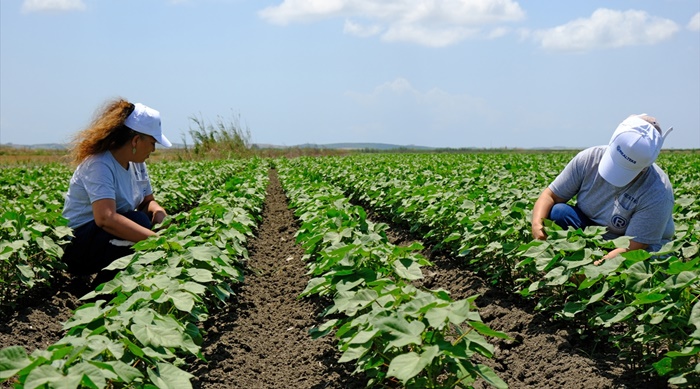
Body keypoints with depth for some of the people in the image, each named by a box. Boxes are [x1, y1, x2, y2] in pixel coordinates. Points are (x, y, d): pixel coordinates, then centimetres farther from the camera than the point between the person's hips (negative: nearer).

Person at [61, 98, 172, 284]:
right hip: (77, 246, -9)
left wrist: (158, 212, -14)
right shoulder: (99, 165, -23)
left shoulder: (136, 163, 4)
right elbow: (105, 218, -37)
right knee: (139, 221, -30)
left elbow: (148, 201, 12)